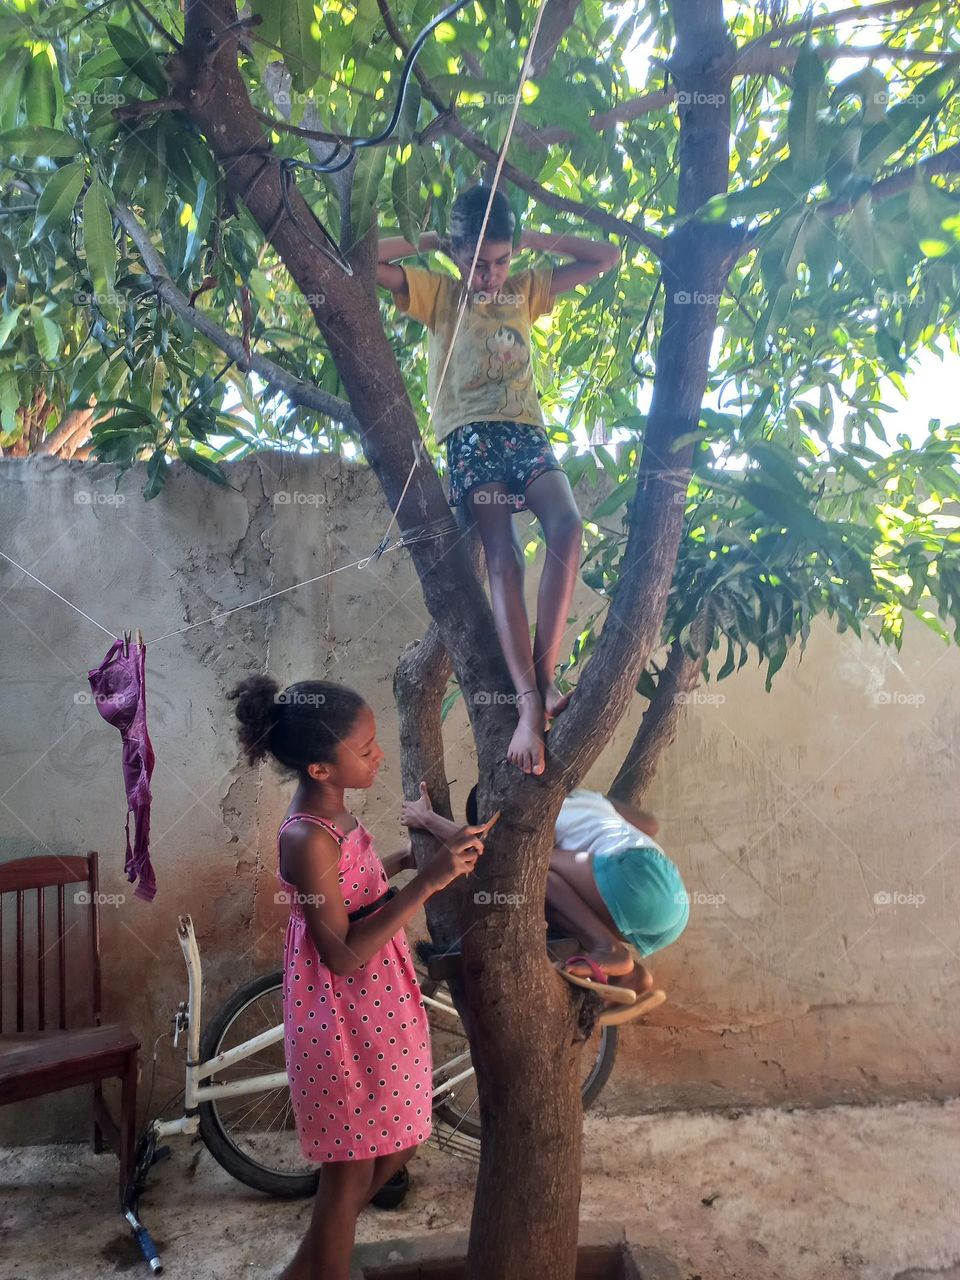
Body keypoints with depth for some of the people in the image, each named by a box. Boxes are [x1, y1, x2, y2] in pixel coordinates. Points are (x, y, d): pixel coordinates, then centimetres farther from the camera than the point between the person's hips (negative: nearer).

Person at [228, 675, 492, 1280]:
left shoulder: (331, 815, 1)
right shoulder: (307, 838, -27)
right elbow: (344, 955, -27)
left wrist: (411, 857, 5)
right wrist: (427, 883, -31)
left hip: (376, 1003, 9)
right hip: (344, 1018, -9)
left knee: (397, 1142, 23)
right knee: (354, 1168, 9)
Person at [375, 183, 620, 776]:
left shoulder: (528, 289, 23)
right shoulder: (437, 292, 14)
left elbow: (608, 257, 25)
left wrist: (533, 237, 20)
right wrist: (428, 242, 11)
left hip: (527, 431, 3)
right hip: (471, 436, -3)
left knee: (567, 524, -29)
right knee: (504, 554, -26)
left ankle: (544, 673, -26)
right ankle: (531, 703, -32)